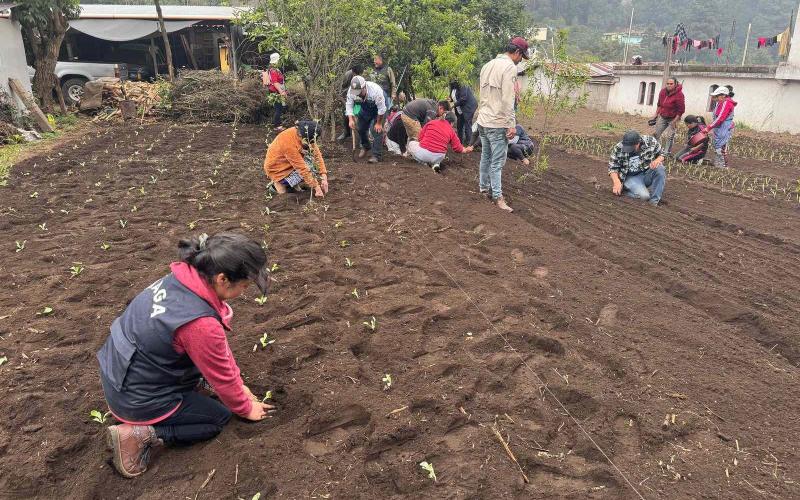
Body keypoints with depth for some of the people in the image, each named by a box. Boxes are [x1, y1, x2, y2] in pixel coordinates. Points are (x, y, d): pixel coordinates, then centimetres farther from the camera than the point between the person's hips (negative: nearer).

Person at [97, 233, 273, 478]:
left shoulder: (184, 276, -10)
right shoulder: (200, 324, -35)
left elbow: (219, 347, 3)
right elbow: (222, 377, -15)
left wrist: (237, 386, 12)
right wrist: (246, 408, 4)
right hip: (138, 399, -8)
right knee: (220, 417, 11)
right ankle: (140, 434, -1)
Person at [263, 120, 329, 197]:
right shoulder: (289, 143, -36)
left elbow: (317, 155, -14)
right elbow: (302, 168, -33)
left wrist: (324, 177, -22)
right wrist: (316, 187, -30)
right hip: (278, 170, -8)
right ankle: (280, 183, -3)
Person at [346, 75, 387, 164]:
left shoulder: (375, 90, -39)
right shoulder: (351, 91, -25)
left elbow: (381, 108, -30)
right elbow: (349, 105, -15)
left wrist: (379, 123, -22)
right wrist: (351, 119, -29)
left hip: (378, 108, -5)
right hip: (365, 109, 5)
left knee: (376, 130, -18)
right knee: (361, 128, 8)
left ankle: (376, 155, -13)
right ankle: (365, 146, 37)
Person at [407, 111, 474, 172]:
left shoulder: (431, 122, 6)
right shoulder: (451, 131, 7)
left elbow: (420, 136, 9)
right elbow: (458, 148, 13)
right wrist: (466, 150, 34)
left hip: (423, 154, -2)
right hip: (438, 157, 3)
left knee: (411, 143, 26)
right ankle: (436, 164, 6)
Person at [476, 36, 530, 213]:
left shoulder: (488, 65, 14)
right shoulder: (510, 67, -13)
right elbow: (508, 100, -18)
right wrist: (511, 124, -15)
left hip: (483, 120, 9)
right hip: (497, 123, -9)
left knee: (485, 156, 19)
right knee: (497, 161, -4)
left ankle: (484, 186, 31)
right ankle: (497, 196, 0)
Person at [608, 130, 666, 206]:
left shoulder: (650, 141, -11)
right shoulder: (619, 148, -14)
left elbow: (662, 154, 5)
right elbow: (613, 167, -7)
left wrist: (658, 160, -19)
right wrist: (617, 182, -24)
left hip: (648, 174, 3)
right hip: (632, 177, -3)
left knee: (660, 169, -30)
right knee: (644, 196, -29)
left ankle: (654, 201, -18)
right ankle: (623, 189, 2)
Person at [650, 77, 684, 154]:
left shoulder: (679, 95, -20)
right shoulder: (663, 91, -3)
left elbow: (681, 110, -17)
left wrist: (674, 121, -18)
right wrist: (656, 114, 11)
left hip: (672, 118, -6)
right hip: (662, 117, 6)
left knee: (669, 136, -4)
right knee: (656, 134, 8)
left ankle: (667, 153, 6)